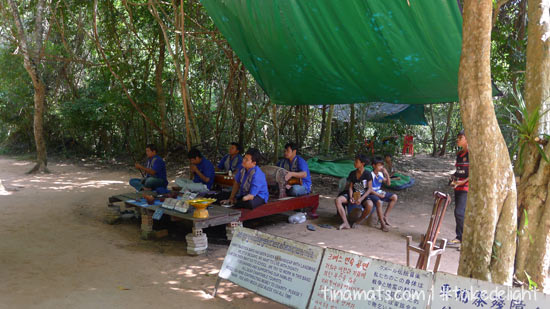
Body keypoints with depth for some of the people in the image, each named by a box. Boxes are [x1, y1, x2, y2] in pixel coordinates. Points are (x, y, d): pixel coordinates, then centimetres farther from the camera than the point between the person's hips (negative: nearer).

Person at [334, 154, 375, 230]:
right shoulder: (352, 173, 3)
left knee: (370, 205, -38)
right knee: (337, 200, -22)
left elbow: (370, 189, -9)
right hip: (354, 195, 4)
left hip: (364, 196, -4)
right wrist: (351, 197, -14)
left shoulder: (367, 174, -8)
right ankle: (346, 223, -24)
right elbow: (350, 187, 5)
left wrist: (361, 199, -20)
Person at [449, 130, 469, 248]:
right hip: (458, 187, 9)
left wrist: (462, 182, -20)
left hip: (466, 187, -9)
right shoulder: (459, 154, 15)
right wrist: (454, 178, 7)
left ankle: (460, 239, -5)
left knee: (460, 212, -13)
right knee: (458, 213, 12)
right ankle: (461, 237, 23)